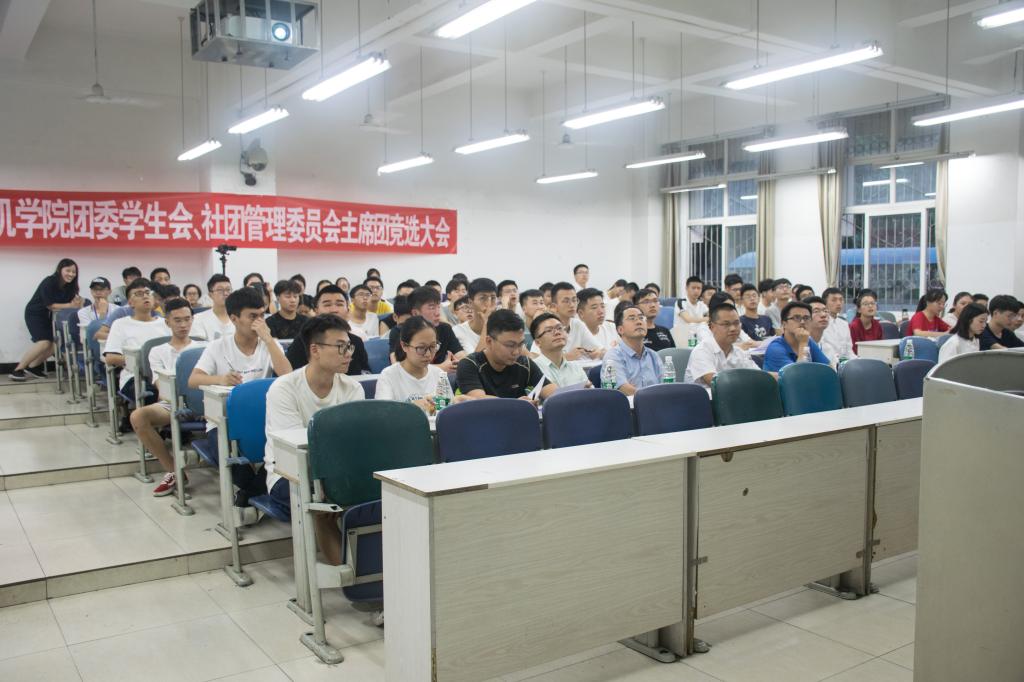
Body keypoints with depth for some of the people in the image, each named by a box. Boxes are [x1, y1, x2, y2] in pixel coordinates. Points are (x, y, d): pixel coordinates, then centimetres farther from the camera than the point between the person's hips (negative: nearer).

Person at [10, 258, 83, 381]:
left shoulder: (70, 285, -4)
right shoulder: (49, 282, -23)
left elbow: (72, 301, -9)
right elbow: (50, 305, -23)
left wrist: (78, 302, -32)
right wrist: (70, 305, -31)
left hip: (50, 316, 7)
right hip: (35, 314, -7)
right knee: (44, 343, -22)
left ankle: (33, 366, 11)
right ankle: (17, 370, -10)